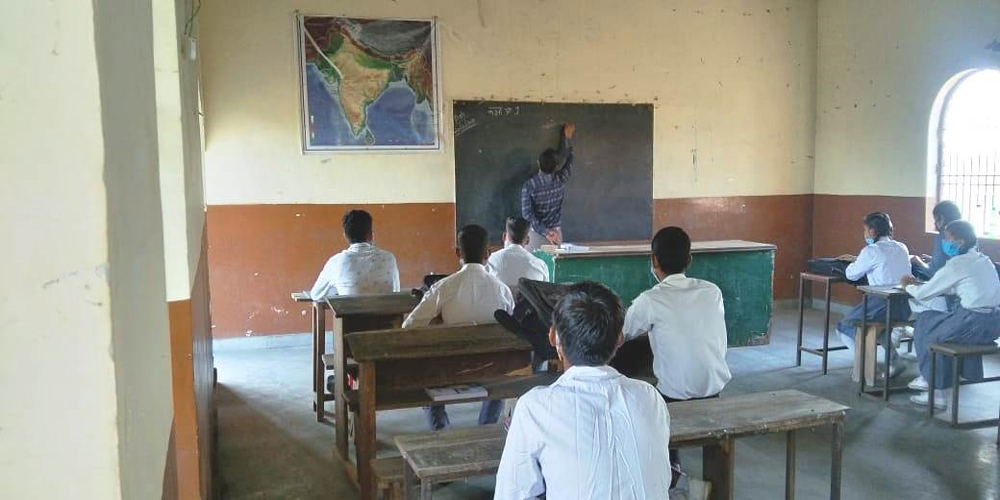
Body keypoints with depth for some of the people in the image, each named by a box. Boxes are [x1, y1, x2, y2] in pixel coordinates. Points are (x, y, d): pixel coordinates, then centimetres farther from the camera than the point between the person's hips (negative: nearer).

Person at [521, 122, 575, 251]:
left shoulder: (529, 185, -16)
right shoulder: (561, 180, -11)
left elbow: (527, 213, -18)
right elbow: (568, 161, 9)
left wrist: (544, 231, -15)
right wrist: (568, 137, 19)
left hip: (535, 233, -2)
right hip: (555, 232, 2)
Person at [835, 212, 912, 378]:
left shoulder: (871, 251, -8)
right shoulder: (901, 248, 13)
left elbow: (851, 275, 2)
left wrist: (853, 263, 23)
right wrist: (857, 259, 37)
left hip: (883, 305, -7)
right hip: (905, 307, 7)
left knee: (844, 326, 12)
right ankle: (894, 359, 21)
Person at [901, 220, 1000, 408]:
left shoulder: (957, 264, -10)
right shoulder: (983, 260, 15)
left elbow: (922, 294, -5)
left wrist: (908, 286, 15)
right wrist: (919, 284, 22)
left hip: (975, 324, -8)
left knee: (925, 322, 11)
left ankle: (930, 379, 19)